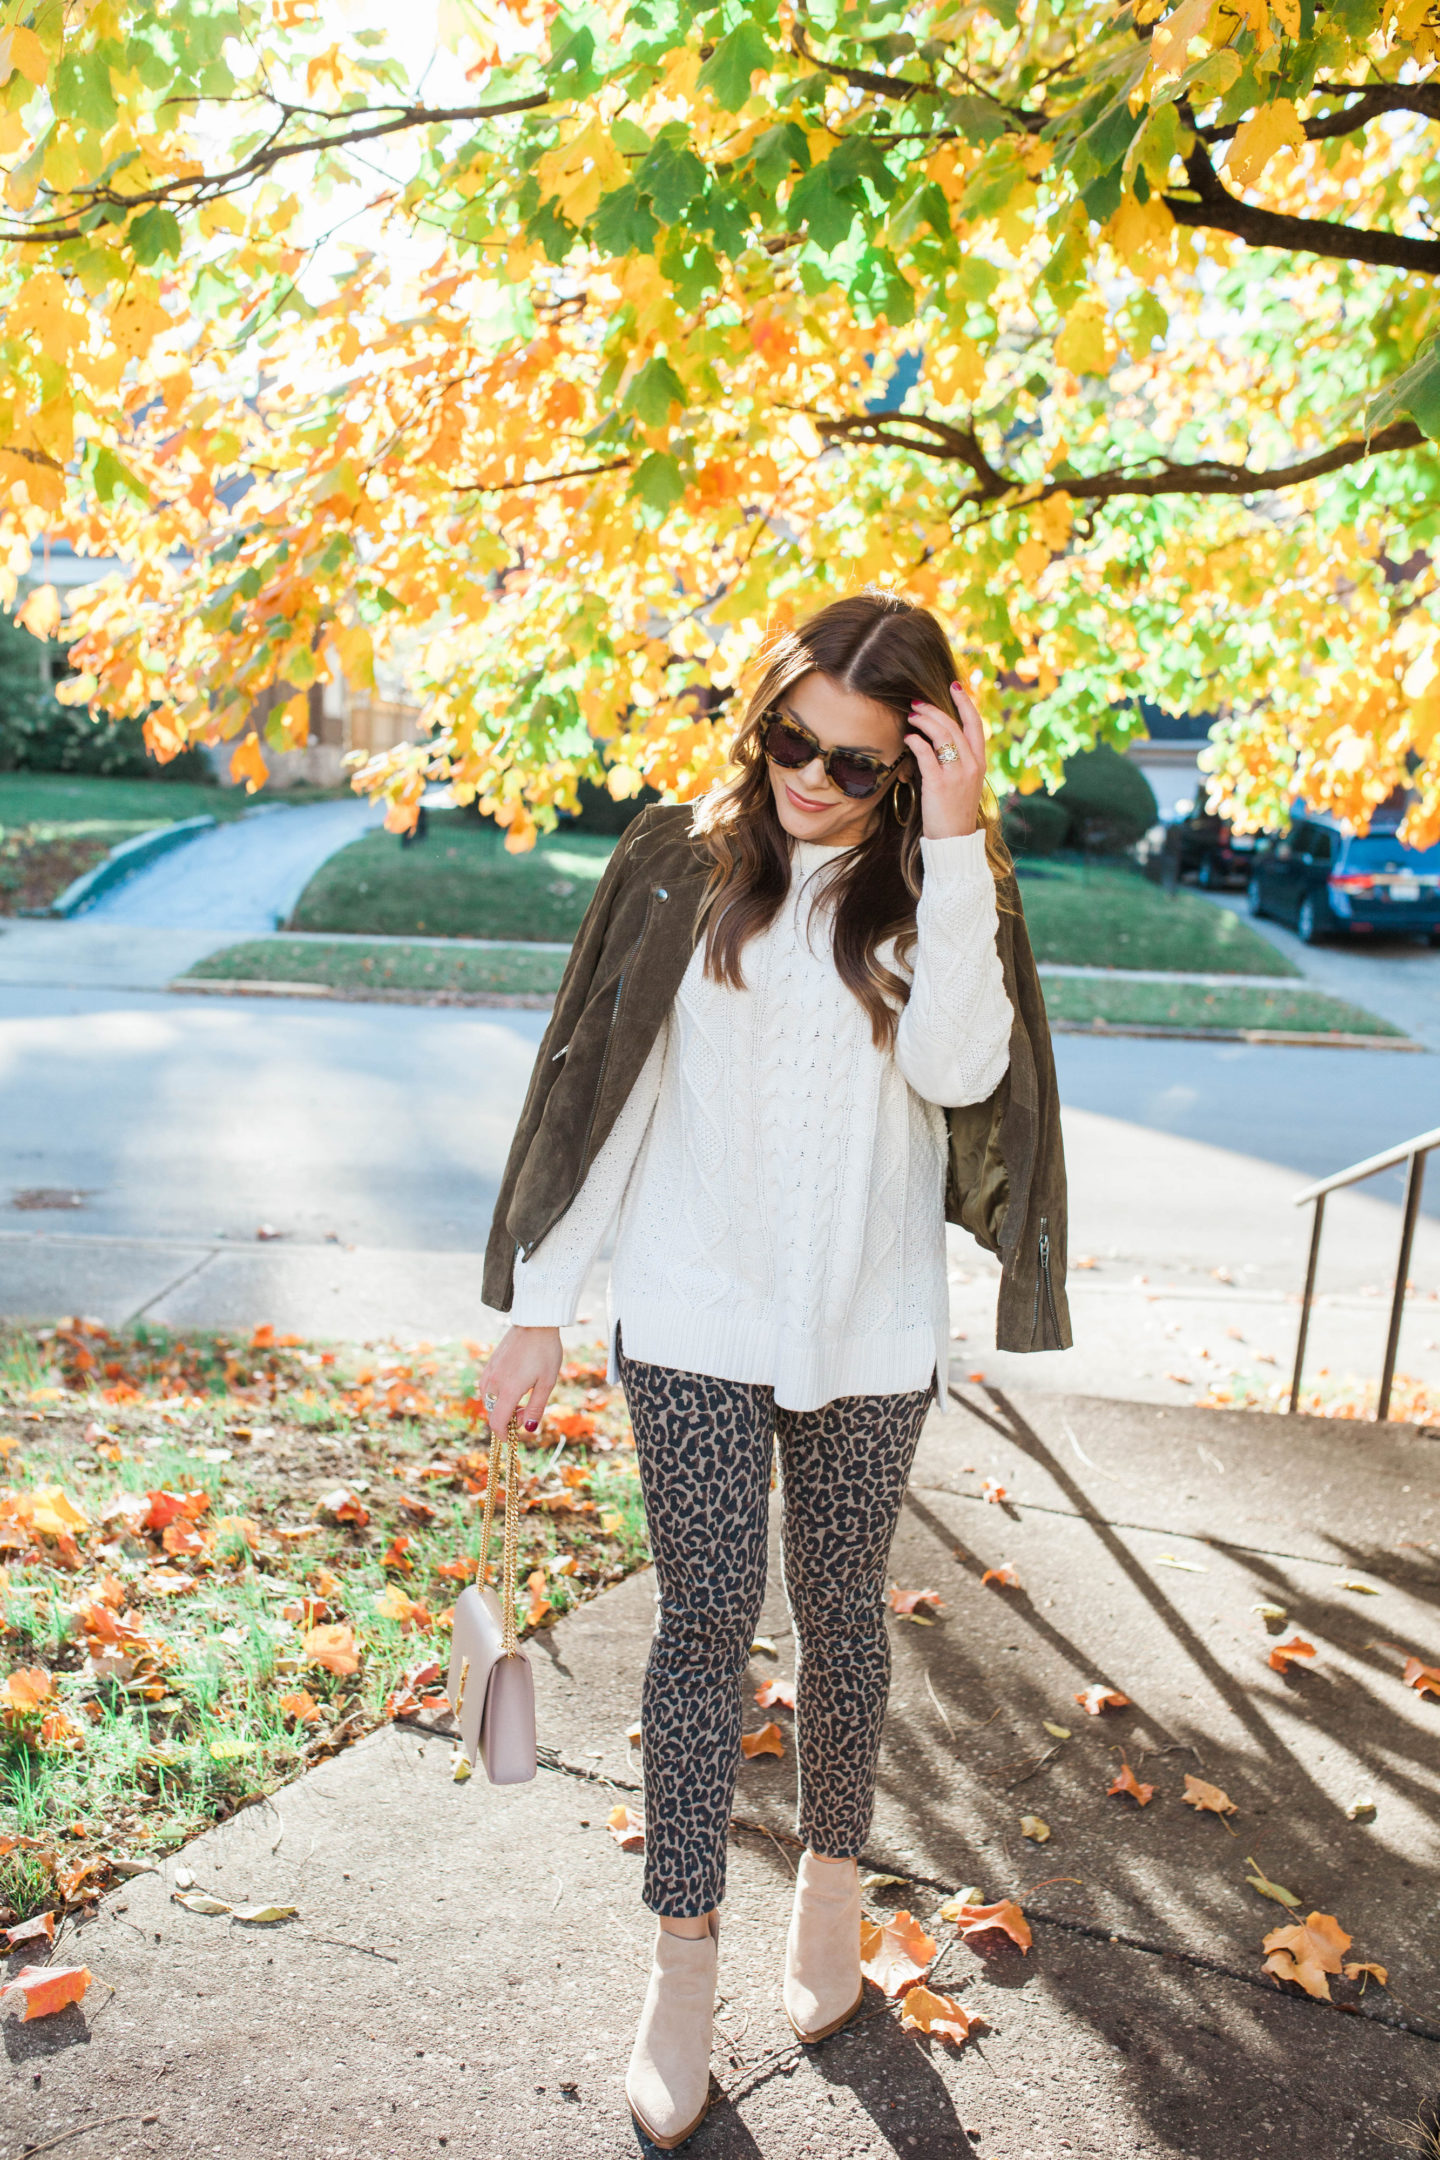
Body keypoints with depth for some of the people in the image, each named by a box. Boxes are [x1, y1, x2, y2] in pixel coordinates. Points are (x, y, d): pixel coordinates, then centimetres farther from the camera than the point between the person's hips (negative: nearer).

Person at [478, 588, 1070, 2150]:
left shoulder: (941, 888, -2)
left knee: (839, 1611, 14)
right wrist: (538, 1305, -1)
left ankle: (834, 1879, 37)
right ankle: (685, 1958, 18)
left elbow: (959, 1067, -19)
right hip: (692, 1320, 0)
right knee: (702, 1618, 3)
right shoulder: (681, 867, -3)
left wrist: (952, 846, -22)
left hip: (868, 1332, 1)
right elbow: (600, 1091, -1)